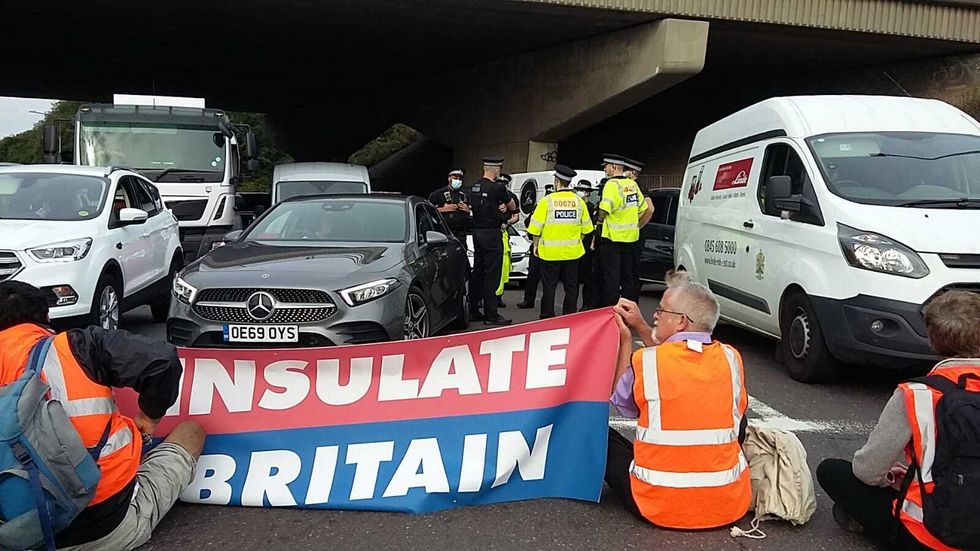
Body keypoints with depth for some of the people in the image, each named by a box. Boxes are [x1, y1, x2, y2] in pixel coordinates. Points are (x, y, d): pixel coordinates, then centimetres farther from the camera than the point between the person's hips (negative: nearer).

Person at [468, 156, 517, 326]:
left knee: (477, 272, 14)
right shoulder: (497, 188, -14)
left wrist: (498, 207, 6)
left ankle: (473, 310, 20)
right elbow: (513, 207, 1)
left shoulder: (475, 186, 8)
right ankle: (490, 315, -3)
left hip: (477, 232, 8)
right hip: (491, 234, -8)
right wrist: (505, 205, 24)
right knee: (491, 275, -5)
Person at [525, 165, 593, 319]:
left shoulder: (547, 201, -10)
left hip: (550, 252, -3)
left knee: (549, 287, 6)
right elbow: (586, 228, 7)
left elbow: (536, 228, -8)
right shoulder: (579, 201, 0)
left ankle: (547, 318, 10)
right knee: (571, 287, 11)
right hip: (572, 252, 3)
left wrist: (536, 245, 6)